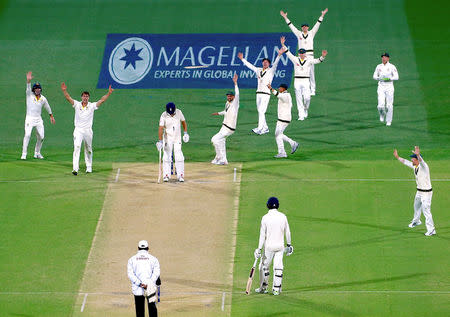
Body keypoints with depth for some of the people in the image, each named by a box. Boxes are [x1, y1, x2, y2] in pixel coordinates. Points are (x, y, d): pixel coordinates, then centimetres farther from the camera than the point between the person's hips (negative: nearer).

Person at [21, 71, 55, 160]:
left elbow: (47, 107, 21)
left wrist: (51, 116, 29)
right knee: (27, 135, -18)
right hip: (29, 118, -4)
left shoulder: (43, 99, 4)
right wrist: (28, 80, -45)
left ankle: (37, 153, 22)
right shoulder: (30, 95, -6)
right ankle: (24, 154, -17)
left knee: (41, 137, 4)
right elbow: (28, 88, -26)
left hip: (38, 119, 4)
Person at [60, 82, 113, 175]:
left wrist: (109, 93, -18)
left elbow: (102, 100, -6)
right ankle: (75, 168, -22)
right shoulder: (77, 104, 2)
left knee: (88, 149, 11)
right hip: (78, 130, -1)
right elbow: (68, 98, -8)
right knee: (77, 147, -15)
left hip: (88, 130, 1)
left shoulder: (92, 106, 2)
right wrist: (64, 91, -25)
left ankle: (89, 167, 27)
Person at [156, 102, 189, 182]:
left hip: (177, 138, 1)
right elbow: (161, 128, -21)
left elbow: (183, 122, 8)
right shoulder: (164, 115, -17)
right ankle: (166, 175, 4)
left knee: (179, 157, -4)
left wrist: (185, 133, 0)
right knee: (167, 157, -3)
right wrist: (160, 141, -29)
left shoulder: (179, 112, -9)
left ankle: (180, 176, 0)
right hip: (168, 139, -1)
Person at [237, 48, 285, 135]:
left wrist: (279, 55, -27)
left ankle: (260, 128, -20)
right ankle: (265, 128, 15)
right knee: (260, 111, 7)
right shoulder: (258, 70, 15)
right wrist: (242, 59, 28)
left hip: (266, 93, -6)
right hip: (258, 93, 6)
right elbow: (250, 65, 24)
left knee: (261, 111, -15)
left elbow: (275, 63, -14)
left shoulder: (271, 71, 0)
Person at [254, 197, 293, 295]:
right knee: (278, 267, 5)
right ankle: (276, 289, 4)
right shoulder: (283, 216, -1)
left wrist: (259, 249, -7)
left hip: (269, 246, -2)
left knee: (264, 266, 12)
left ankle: (263, 287, 17)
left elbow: (262, 234, -10)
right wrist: (289, 245, 16)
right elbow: (287, 232, 5)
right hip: (280, 246, 3)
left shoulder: (265, 218, -10)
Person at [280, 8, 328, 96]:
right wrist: (285, 18, 5)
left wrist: (322, 15, -3)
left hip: (310, 55, -1)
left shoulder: (312, 33, 7)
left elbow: (317, 25, 3)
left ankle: (312, 90, -2)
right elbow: (291, 26, 8)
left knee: (311, 73, -3)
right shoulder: (299, 34, 9)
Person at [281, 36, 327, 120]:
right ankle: (301, 115, 3)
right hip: (297, 81, 1)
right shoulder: (295, 59, 6)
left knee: (307, 98, -13)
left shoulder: (309, 60, 3)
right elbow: (288, 53, 1)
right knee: (299, 99, 0)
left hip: (306, 82, -1)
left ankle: (305, 109, 16)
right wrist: (283, 44, -9)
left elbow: (317, 61, -11)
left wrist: (323, 56, -31)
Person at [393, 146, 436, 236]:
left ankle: (431, 230, -5)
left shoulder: (424, 166, -25)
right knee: (416, 206, 28)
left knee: (426, 210, -10)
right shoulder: (414, 166, 2)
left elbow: (421, 161, -48)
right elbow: (405, 162, 19)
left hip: (426, 192, -10)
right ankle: (416, 221, 54)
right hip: (419, 191, 10)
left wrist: (418, 154, -67)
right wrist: (397, 157, 22)